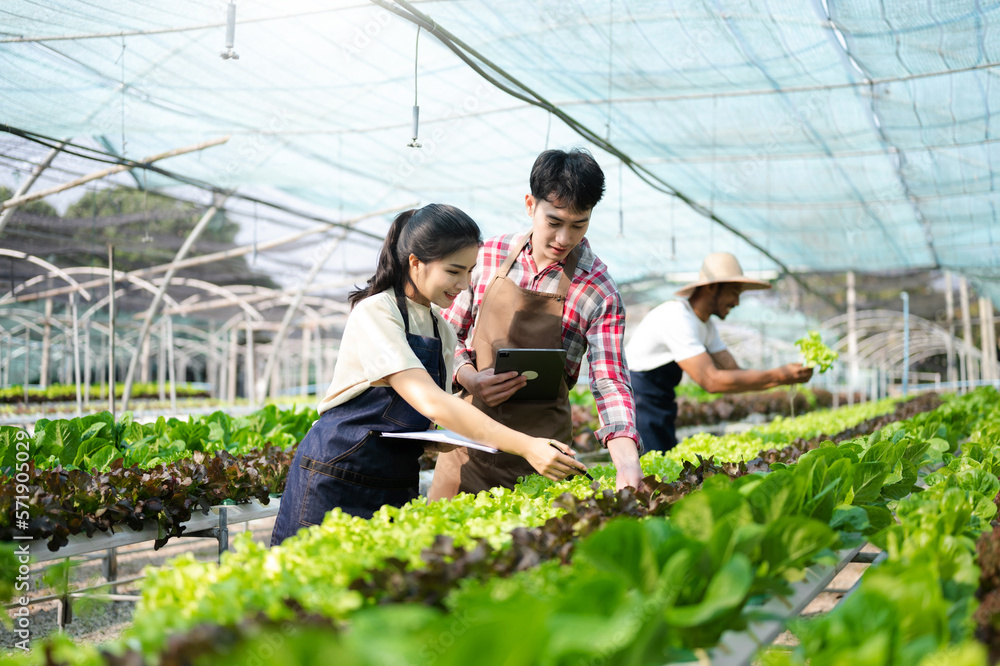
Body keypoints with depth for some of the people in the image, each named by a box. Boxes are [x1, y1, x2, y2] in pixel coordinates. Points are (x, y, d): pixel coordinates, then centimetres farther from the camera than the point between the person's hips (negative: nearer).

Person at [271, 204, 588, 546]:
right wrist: (525, 446, -34)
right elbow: (428, 402, -28)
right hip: (338, 480, -7)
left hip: (398, 485, 7)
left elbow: (434, 421, 11)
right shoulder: (375, 313, -16)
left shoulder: (442, 330, 8)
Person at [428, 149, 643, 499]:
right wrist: (469, 377, -11)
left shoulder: (600, 293, -8)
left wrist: (628, 462, -30)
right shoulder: (489, 255, 1)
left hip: (539, 450, -2)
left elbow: (610, 384, -13)